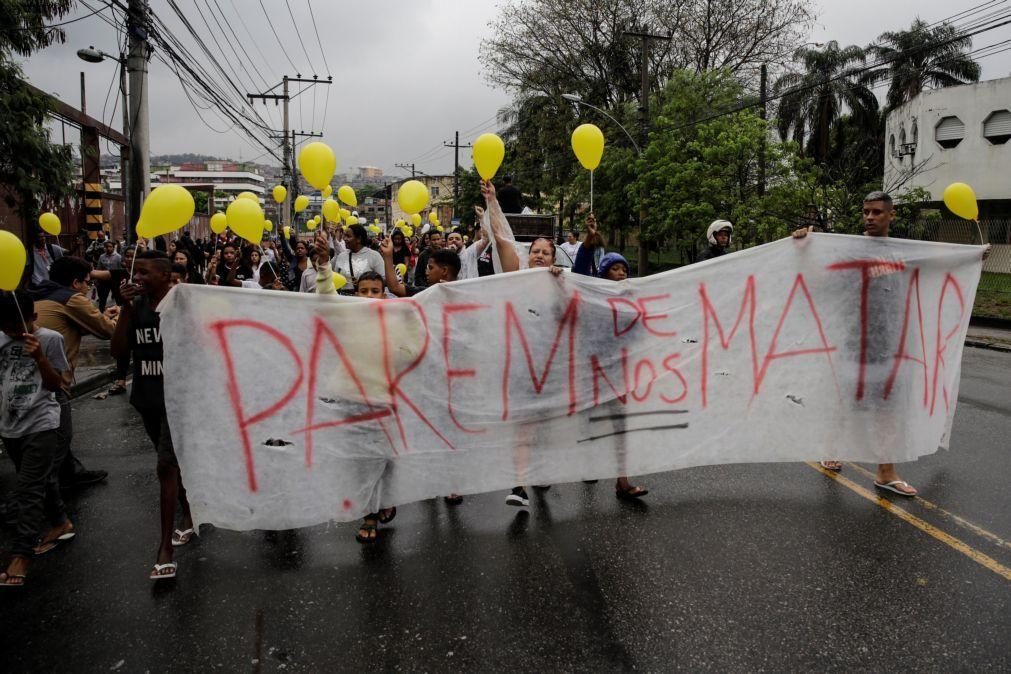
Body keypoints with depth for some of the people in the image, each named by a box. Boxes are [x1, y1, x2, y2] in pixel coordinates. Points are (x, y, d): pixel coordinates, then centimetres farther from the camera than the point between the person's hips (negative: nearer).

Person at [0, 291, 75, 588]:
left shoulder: (50, 339, -9)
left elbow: (56, 384, -8)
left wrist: (38, 357, -20)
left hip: (40, 424, -5)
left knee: (28, 490, -7)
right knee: (41, 481, 19)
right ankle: (60, 523, 37)